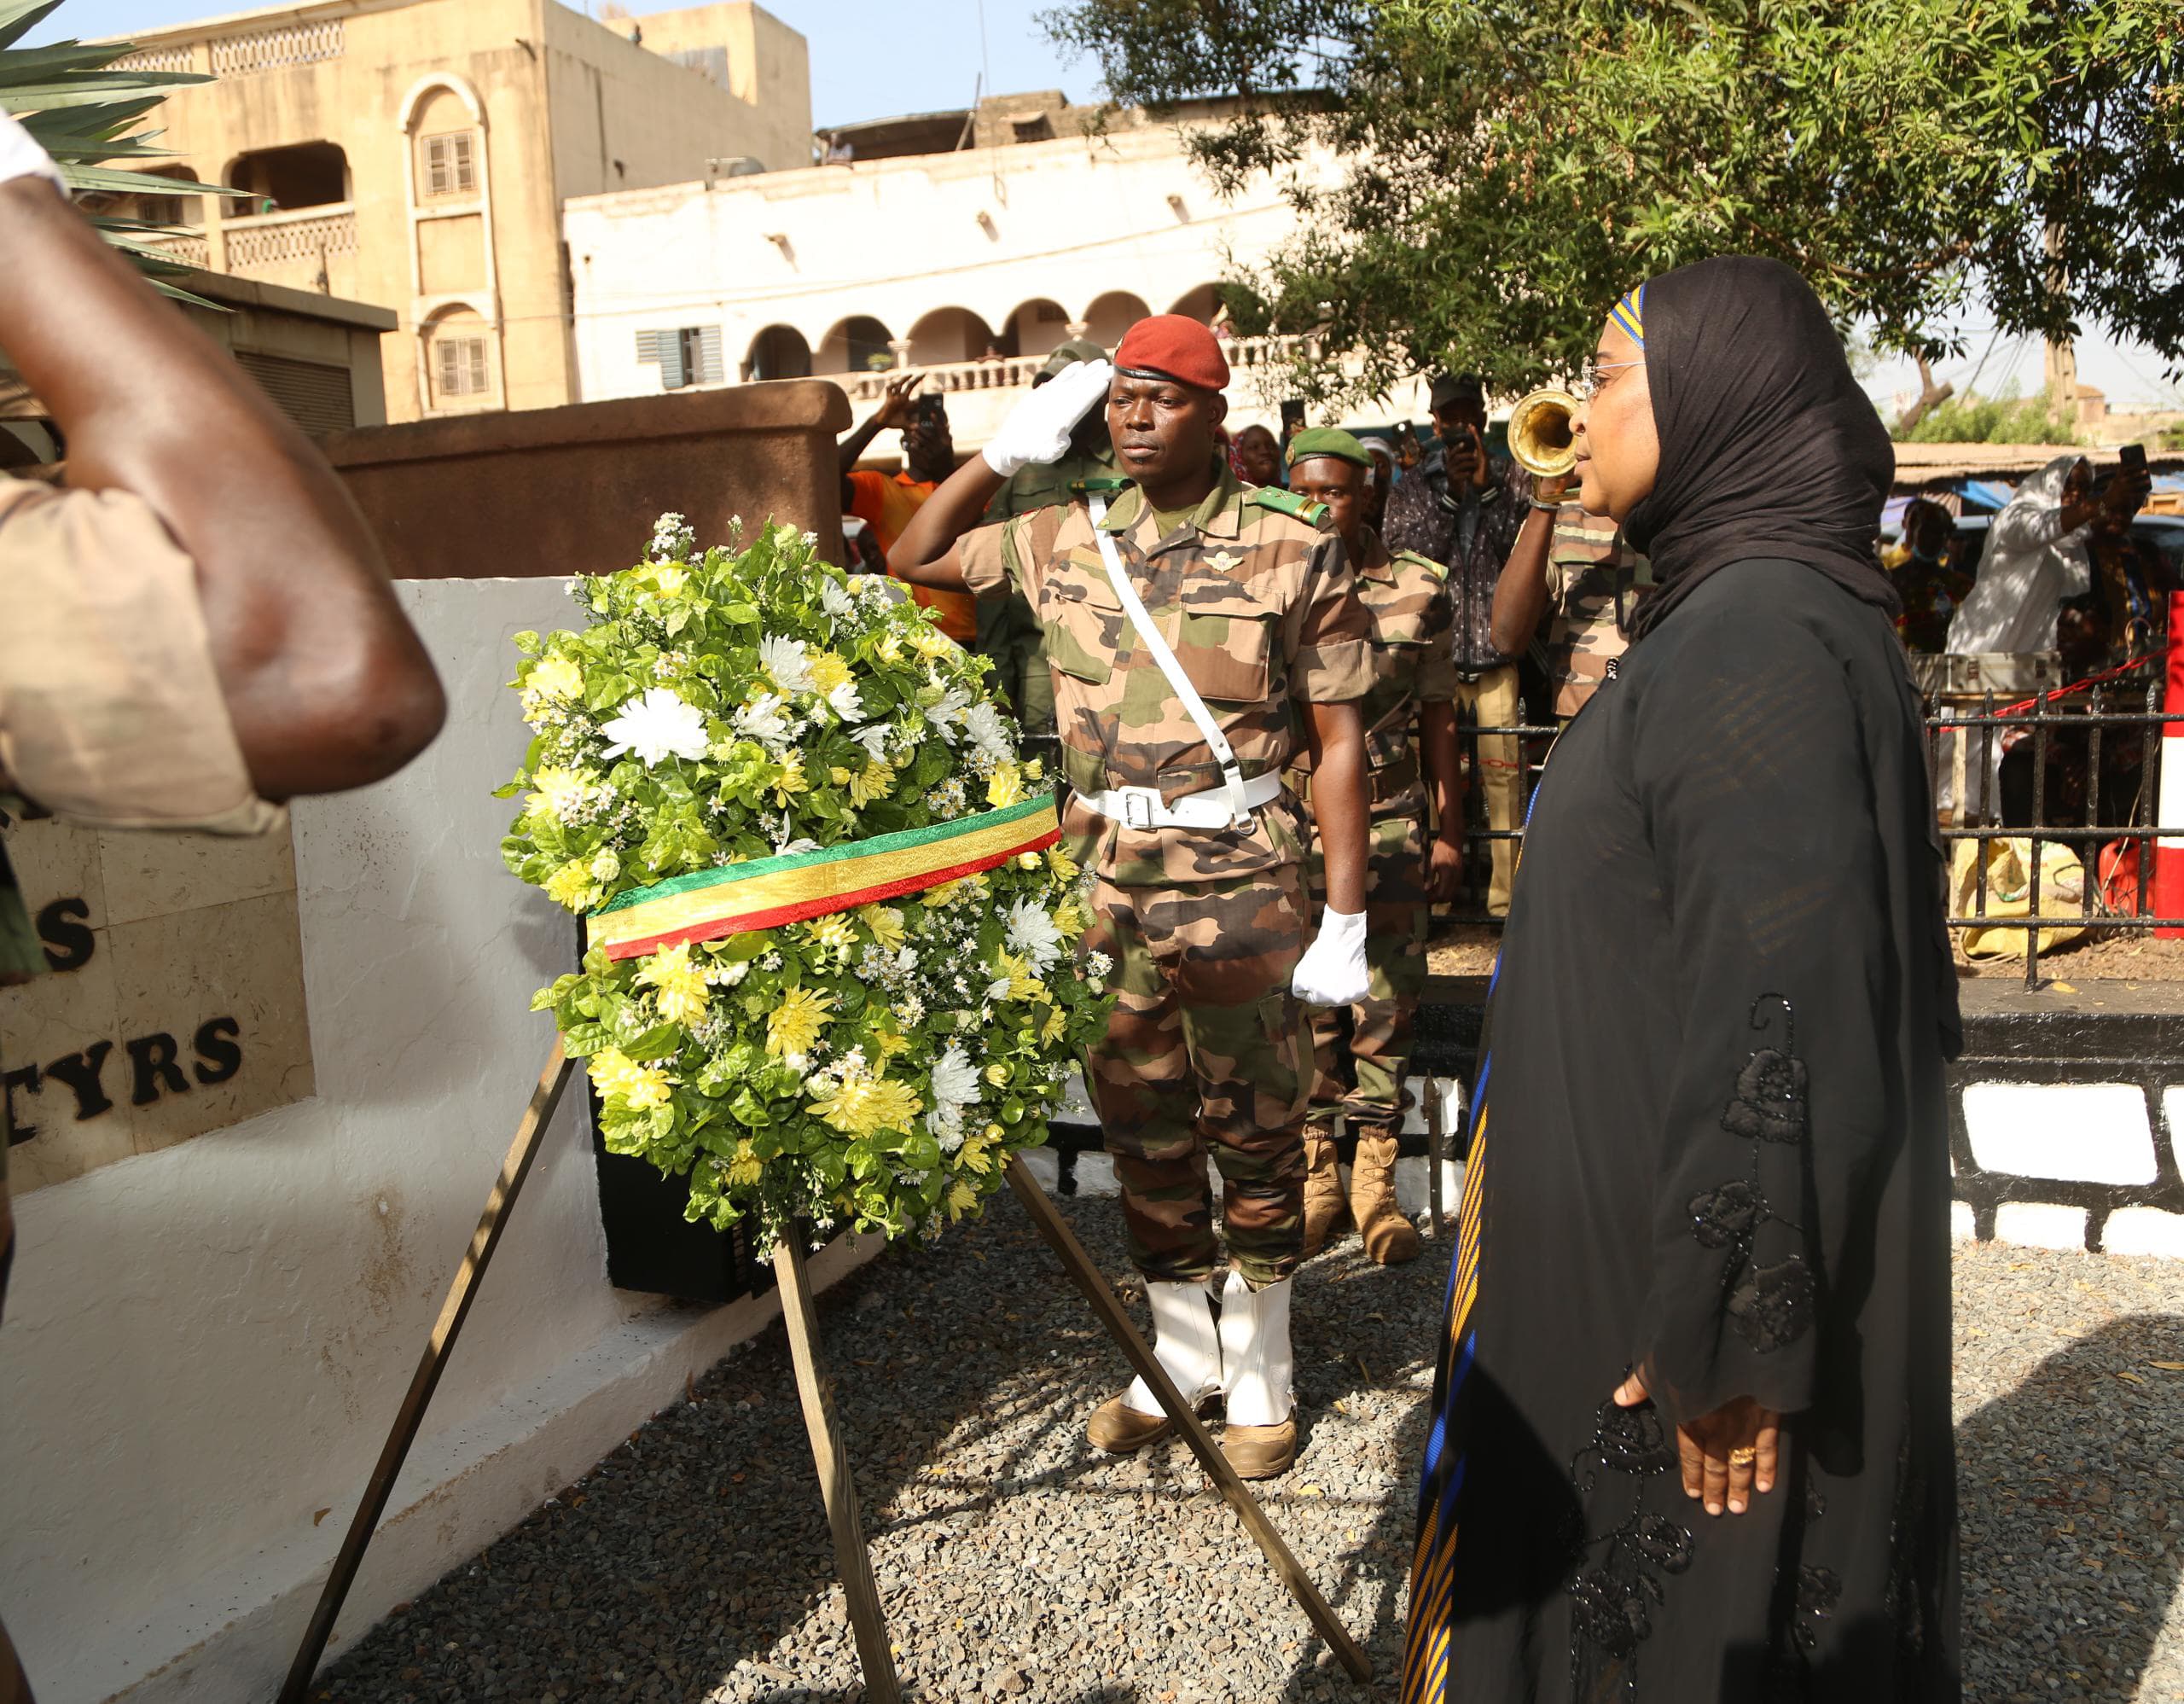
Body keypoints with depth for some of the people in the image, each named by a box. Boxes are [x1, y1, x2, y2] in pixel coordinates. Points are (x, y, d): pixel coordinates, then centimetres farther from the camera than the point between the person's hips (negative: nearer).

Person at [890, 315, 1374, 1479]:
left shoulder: (1293, 548, -4)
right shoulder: (1063, 541, 7)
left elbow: (1339, 738, -5)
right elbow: (914, 559, 21)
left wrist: (1345, 918, -9)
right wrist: (1005, 452, 9)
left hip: (1240, 874, -4)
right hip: (1105, 877, 4)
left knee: (1254, 1131, 7)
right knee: (1140, 1127, 14)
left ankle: (1259, 1374, 27)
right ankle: (1179, 1358, 33)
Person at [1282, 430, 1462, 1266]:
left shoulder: (1420, 588, 3)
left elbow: (1437, 716, 7)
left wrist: (1450, 828, 7)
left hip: (1389, 821, 0)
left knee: (1388, 1003, 4)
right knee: (1304, 1002, 6)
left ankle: (1375, 1182, 16)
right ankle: (1316, 1175, 19)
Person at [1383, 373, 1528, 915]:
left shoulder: (1513, 479, 10)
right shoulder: (1412, 489, 11)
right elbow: (1402, 559, -3)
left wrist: (1487, 485, -12)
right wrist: (1451, 493, -10)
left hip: (1498, 652, 0)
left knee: (1504, 776, -3)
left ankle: (1507, 893, 5)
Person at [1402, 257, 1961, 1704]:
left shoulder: (1761, 640, -23)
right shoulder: (1739, 617, 9)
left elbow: (1782, 1014, -27)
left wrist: (1721, 1333, -22)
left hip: (1722, 1257, -9)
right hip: (1660, 1228, 9)